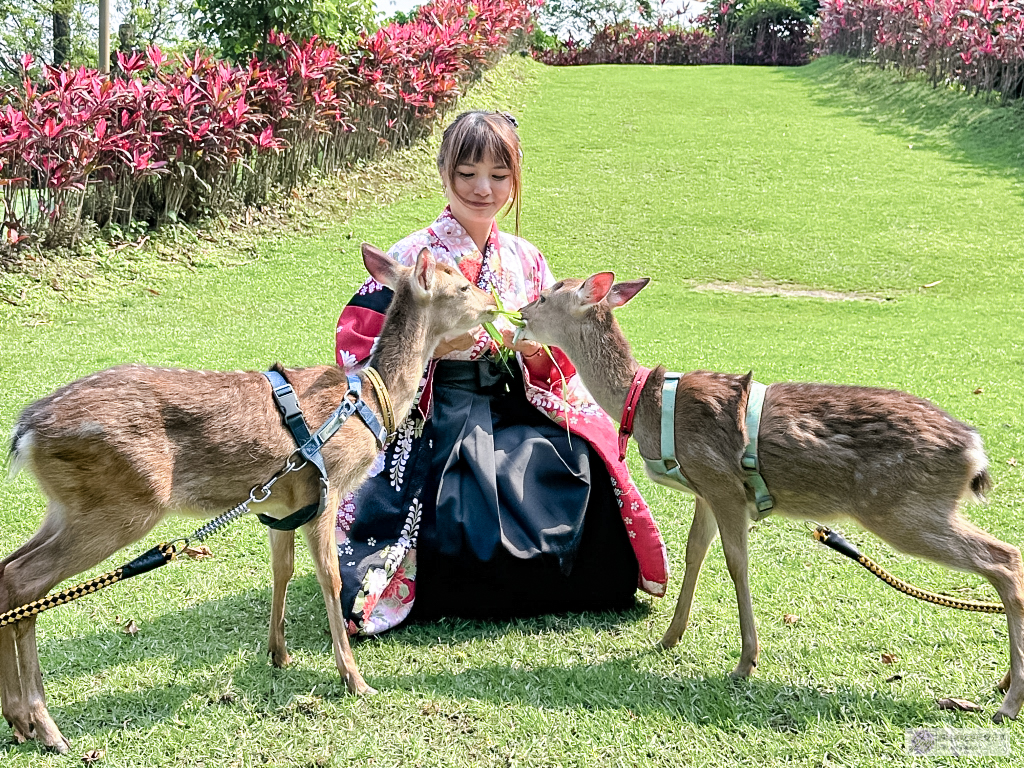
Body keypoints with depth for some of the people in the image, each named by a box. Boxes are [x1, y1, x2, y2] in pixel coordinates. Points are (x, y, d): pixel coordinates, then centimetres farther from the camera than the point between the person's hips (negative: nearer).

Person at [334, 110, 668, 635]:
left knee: (581, 465, -21)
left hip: (511, 413, 4)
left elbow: (553, 369, 12)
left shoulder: (525, 260, 10)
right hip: (436, 421, -4)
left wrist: (536, 346, -11)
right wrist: (436, 340, -21)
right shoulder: (415, 256, -3)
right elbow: (360, 346, -9)